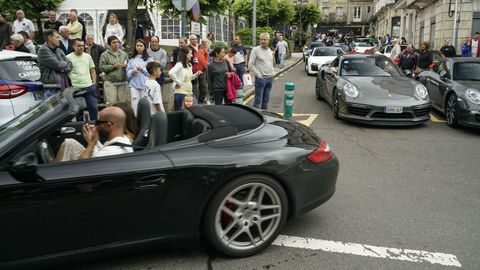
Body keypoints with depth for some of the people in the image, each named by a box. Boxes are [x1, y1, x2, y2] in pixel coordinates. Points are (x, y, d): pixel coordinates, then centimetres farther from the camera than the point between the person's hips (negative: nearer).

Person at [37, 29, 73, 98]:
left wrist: (63, 69, -6)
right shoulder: (43, 50, -5)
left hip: (64, 87, 8)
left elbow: (70, 65, 13)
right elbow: (57, 65, -14)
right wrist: (65, 64, 6)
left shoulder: (59, 50, 19)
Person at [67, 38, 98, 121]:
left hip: (89, 86, 3)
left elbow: (92, 70, 15)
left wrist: (94, 83, 6)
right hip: (76, 88, -2)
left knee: (93, 107, 2)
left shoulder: (88, 56, 11)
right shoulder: (68, 57, -1)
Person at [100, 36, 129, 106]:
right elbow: (102, 67, -4)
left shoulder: (124, 54, 13)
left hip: (123, 82, 3)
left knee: (123, 102, 5)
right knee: (111, 102, -7)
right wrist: (114, 66, -13)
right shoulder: (104, 55, 3)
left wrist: (126, 66, -4)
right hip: (110, 82, -3)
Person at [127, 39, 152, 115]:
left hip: (145, 84, -2)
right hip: (134, 84, 3)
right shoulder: (132, 59, 13)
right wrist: (132, 72, -8)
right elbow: (127, 72, 11)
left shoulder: (148, 59, 3)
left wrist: (143, 69, -13)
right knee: (134, 103, -1)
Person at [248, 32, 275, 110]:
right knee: (258, 99, -5)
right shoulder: (255, 50, -7)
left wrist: (272, 73, 10)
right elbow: (250, 65, -10)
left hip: (270, 78, 6)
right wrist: (258, 74, -13)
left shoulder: (269, 50, 13)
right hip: (261, 78, -6)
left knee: (266, 99, 12)